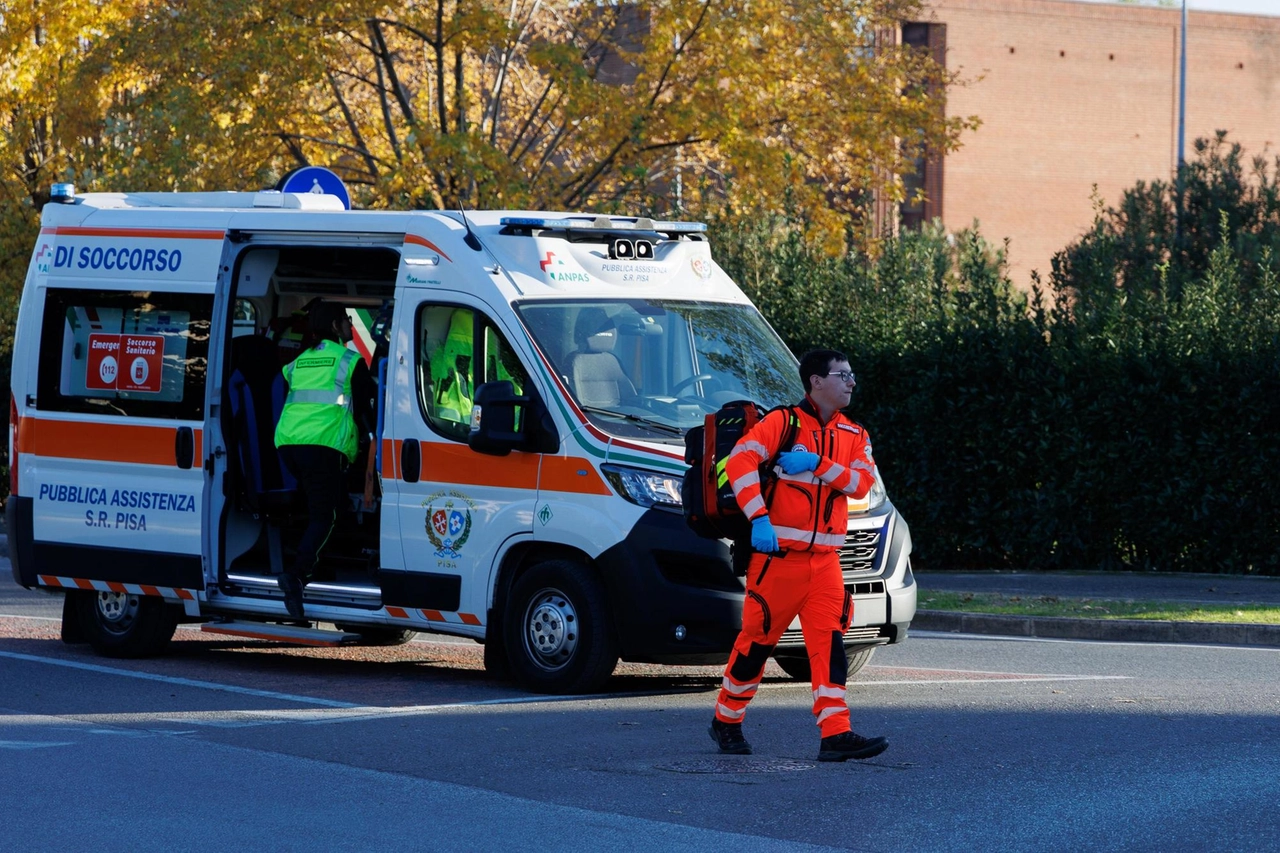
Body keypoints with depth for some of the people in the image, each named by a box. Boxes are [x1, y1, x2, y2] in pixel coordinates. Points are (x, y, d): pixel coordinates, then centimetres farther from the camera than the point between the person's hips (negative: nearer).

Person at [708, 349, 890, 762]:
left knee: (829, 641, -6)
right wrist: (758, 518, -28)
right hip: (778, 553, -5)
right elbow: (740, 460, -19)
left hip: (824, 560, 5)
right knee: (757, 639, 3)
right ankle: (726, 722, 21)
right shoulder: (782, 422, -6)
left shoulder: (853, 435, 12)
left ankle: (836, 734, -12)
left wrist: (818, 464, -18)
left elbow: (862, 481, -4)